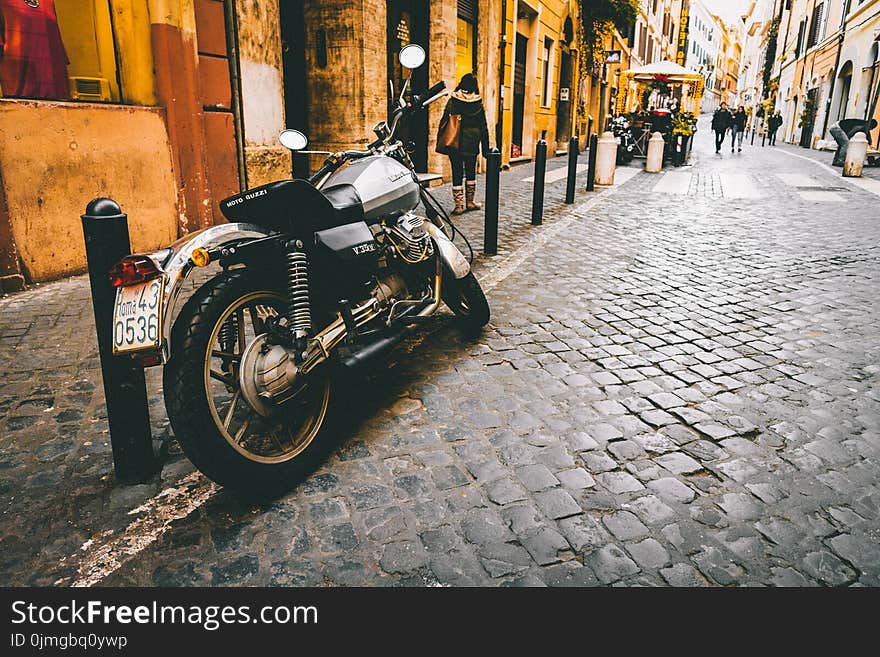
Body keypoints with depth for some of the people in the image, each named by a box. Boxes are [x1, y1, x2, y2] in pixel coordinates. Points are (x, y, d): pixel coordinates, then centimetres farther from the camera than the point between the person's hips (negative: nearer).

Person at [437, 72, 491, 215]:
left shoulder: (453, 101, -3)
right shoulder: (479, 104, -1)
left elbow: (443, 122, -3)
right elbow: (483, 128, 2)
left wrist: (440, 143, 3)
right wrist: (485, 148, 8)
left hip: (454, 144, -1)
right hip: (471, 144, 1)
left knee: (457, 173, 2)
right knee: (471, 172, 17)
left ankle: (459, 205, 1)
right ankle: (470, 202, 24)